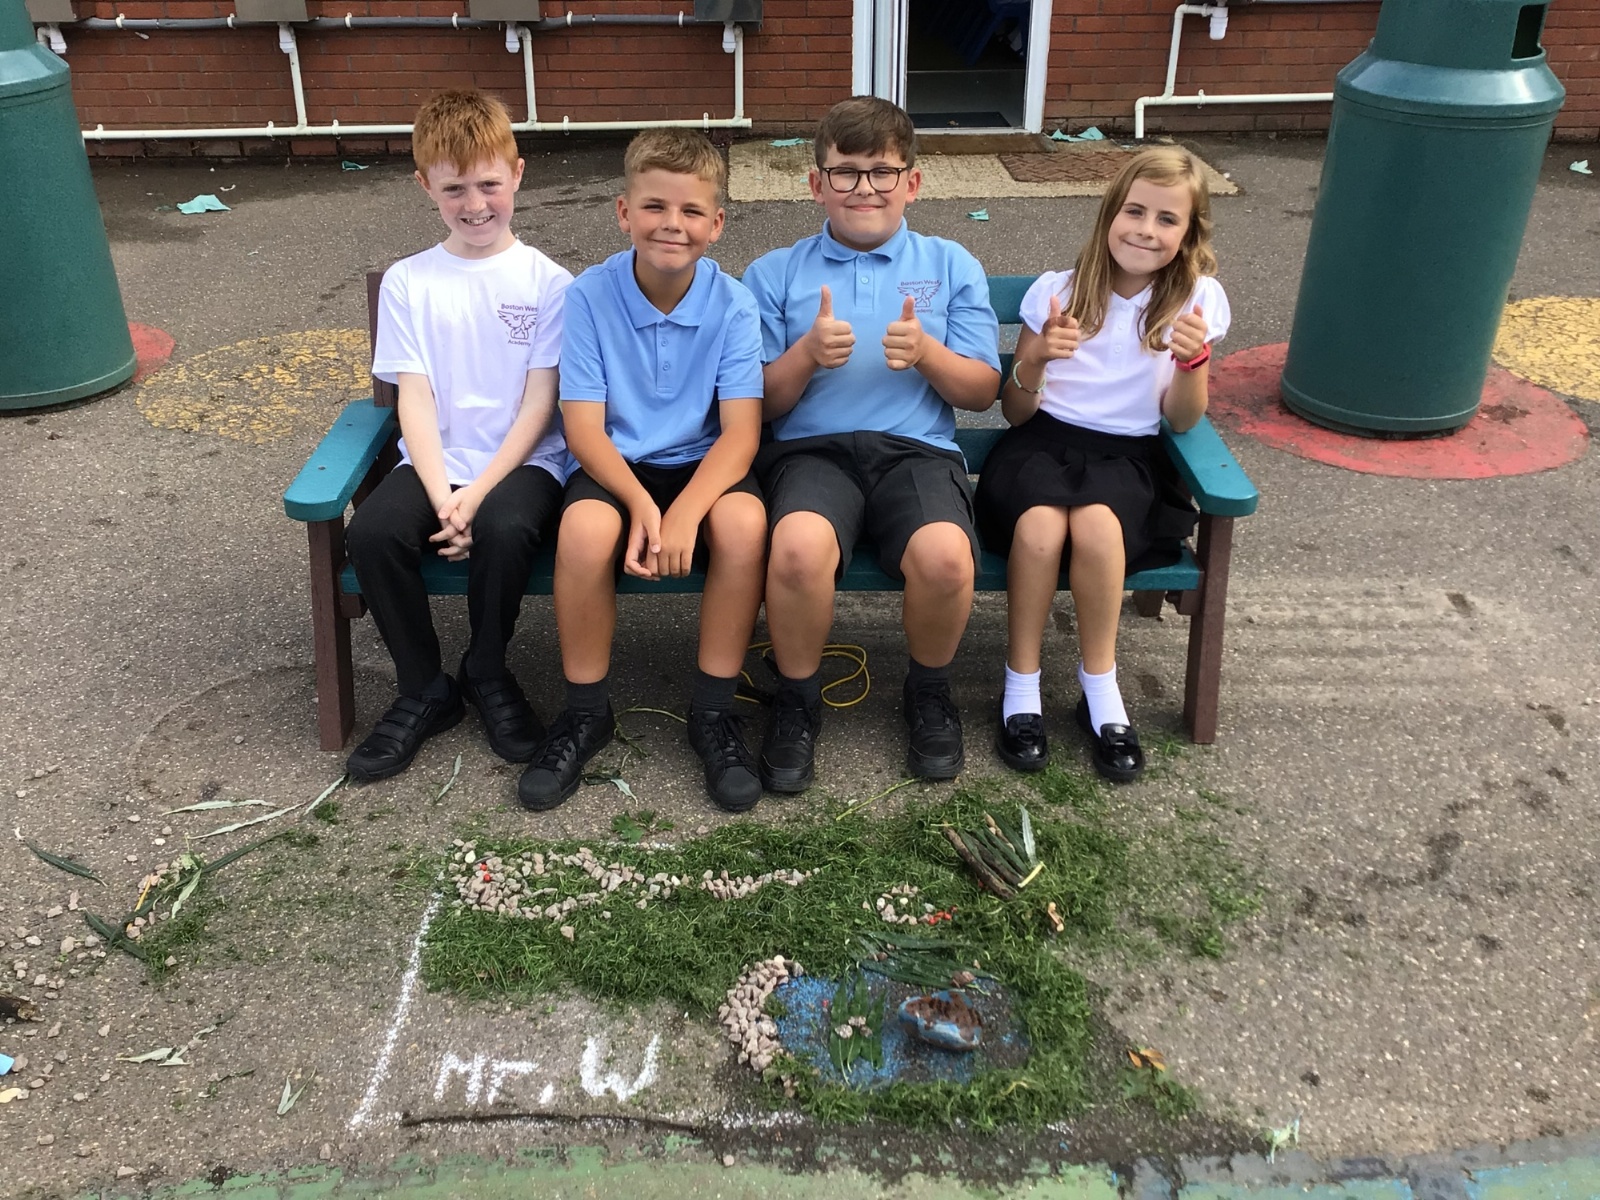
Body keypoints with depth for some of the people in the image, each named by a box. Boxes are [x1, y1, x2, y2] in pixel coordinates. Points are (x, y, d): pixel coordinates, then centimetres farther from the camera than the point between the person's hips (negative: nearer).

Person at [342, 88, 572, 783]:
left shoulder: (548, 283, 2)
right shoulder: (407, 282, 8)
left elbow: (538, 405, -4)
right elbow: (414, 399, 0)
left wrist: (478, 495, -15)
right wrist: (443, 496, -16)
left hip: (522, 462, -2)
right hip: (435, 463, 2)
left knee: (503, 529, -35)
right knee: (371, 531, -27)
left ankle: (487, 674, -4)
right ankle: (423, 691, -4)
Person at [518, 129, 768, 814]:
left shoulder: (731, 304, -7)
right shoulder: (589, 295, -7)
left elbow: (741, 429, -13)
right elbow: (583, 427, -10)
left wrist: (684, 510, -31)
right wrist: (641, 502, -28)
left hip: (702, 464, 1)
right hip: (616, 466, 0)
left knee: (744, 521, -32)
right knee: (584, 529, -33)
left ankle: (713, 712, -13)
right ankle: (585, 712, -9)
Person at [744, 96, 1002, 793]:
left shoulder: (951, 266, 16)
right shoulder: (774, 274, 15)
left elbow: (982, 392, 12)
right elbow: (760, 405, 10)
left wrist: (927, 354, -8)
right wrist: (807, 354, -10)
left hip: (917, 448, 1)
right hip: (811, 448, 0)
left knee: (945, 555, -33)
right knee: (799, 546, -35)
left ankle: (929, 691, 1)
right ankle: (797, 702, -6)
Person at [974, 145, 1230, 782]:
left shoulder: (1197, 299, 2)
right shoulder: (1056, 290, 1)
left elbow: (1181, 421, 2)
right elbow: (1015, 414, 3)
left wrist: (1193, 359, -18)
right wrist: (1033, 361, -18)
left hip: (1126, 454, 0)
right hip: (1041, 442, 0)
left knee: (1096, 522, -35)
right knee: (1041, 524, -35)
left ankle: (1099, 684, -16)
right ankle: (1021, 686, -16)